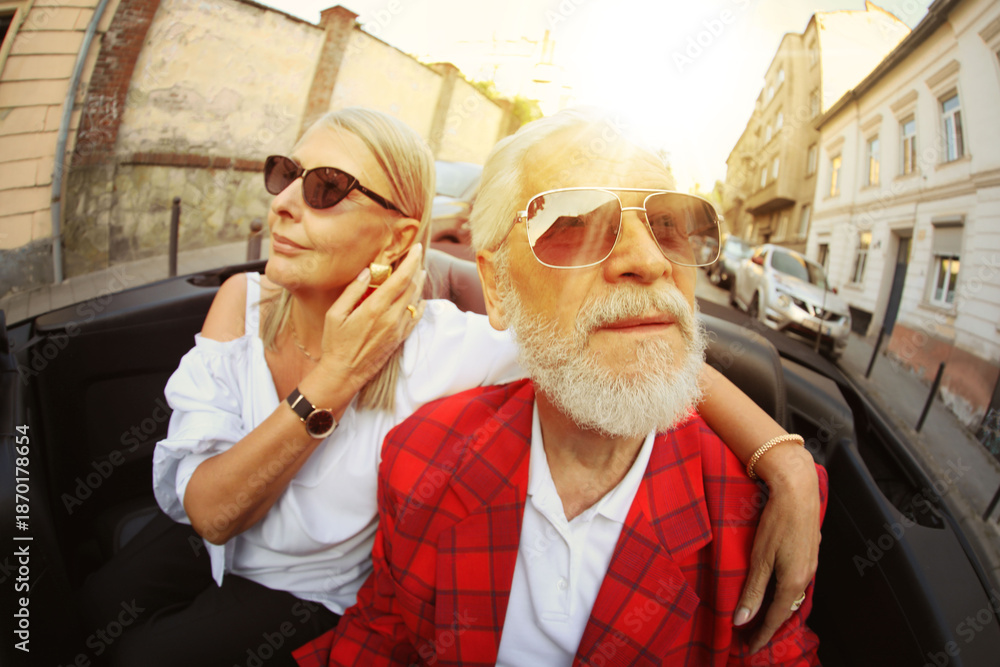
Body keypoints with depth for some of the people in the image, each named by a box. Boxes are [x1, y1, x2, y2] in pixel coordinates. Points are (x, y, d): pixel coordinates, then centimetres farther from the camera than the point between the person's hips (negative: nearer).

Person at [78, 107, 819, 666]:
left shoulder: (437, 348, -32)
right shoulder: (244, 301, -19)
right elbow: (209, 509, -24)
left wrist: (788, 465, -44)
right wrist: (334, 379, -35)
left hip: (308, 594, -3)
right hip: (204, 545, 4)